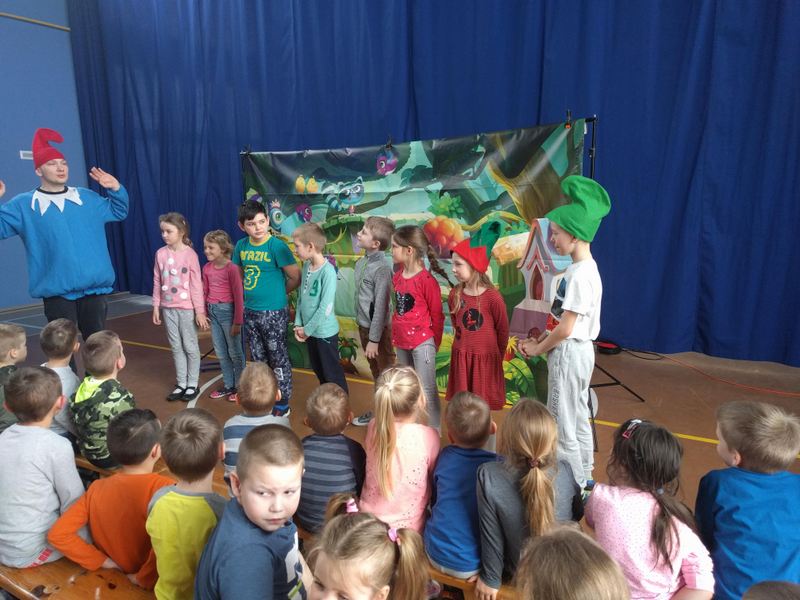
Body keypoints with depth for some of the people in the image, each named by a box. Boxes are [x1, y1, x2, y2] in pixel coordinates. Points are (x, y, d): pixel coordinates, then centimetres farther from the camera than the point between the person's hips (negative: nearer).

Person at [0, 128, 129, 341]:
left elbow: (119, 212, 23)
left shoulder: (88, 198, 11)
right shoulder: (24, 205, 2)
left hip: (94, 288, 3)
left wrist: (116, 189, 7)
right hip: (57, 293, -2)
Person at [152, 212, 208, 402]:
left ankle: (192, 384, 18)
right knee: (176, 347, 12)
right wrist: (156, 306, 6)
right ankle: (181, 383, 23)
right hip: (168, 308, 4)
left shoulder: (190, 254, -10)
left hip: (186, 307, -4)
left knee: (190, 346, 6)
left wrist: (200, 311, -10)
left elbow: (196, 284, -9)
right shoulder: (160, 253, 2)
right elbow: (157, 282, 7)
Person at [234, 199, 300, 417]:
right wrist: (252, 293, 8)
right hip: (250, 312, 6)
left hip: (274, 313, -6)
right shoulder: (241, 246, 3)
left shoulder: (277, 246, -15)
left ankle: (282, 404, 19)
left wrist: (276, 293, 2)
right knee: (258, 360, 18)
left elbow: (295, 278, -10)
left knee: (278, 359, 6)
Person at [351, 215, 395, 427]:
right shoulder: (360, 262, 3)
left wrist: (374, 339, -19)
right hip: (363, 325, 8)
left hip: (378, 328, -8)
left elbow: (381, 306, -21)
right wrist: (362, 327, 14)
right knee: (375, 372, 22)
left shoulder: (382, 268, -21)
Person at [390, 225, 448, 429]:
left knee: (426, 389, -1)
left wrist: (435, 344, -2)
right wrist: (395, 335, 13)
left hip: (422, 341, -8)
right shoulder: (397, 277, 4)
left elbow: (437, 315, -10)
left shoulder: (426, 280, -17)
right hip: (402, 341, 8)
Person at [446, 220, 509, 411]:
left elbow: (503, 330, -5)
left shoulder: (492, 297, -16)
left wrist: (496, 357, 6)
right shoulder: (455, 294, -2)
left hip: (485, 359, -4)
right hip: (460, 358, 4)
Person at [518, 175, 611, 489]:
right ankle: (583, 478, 36)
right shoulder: (580, 268, 7)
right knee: (578, 417, 20)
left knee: (562, 421, 3)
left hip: (569, 352, -10)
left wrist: (538, 349, -7)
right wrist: (539, 340, 4)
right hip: (574, 349, 10)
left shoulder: (581, 274, -22)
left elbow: (565, 328, -21)